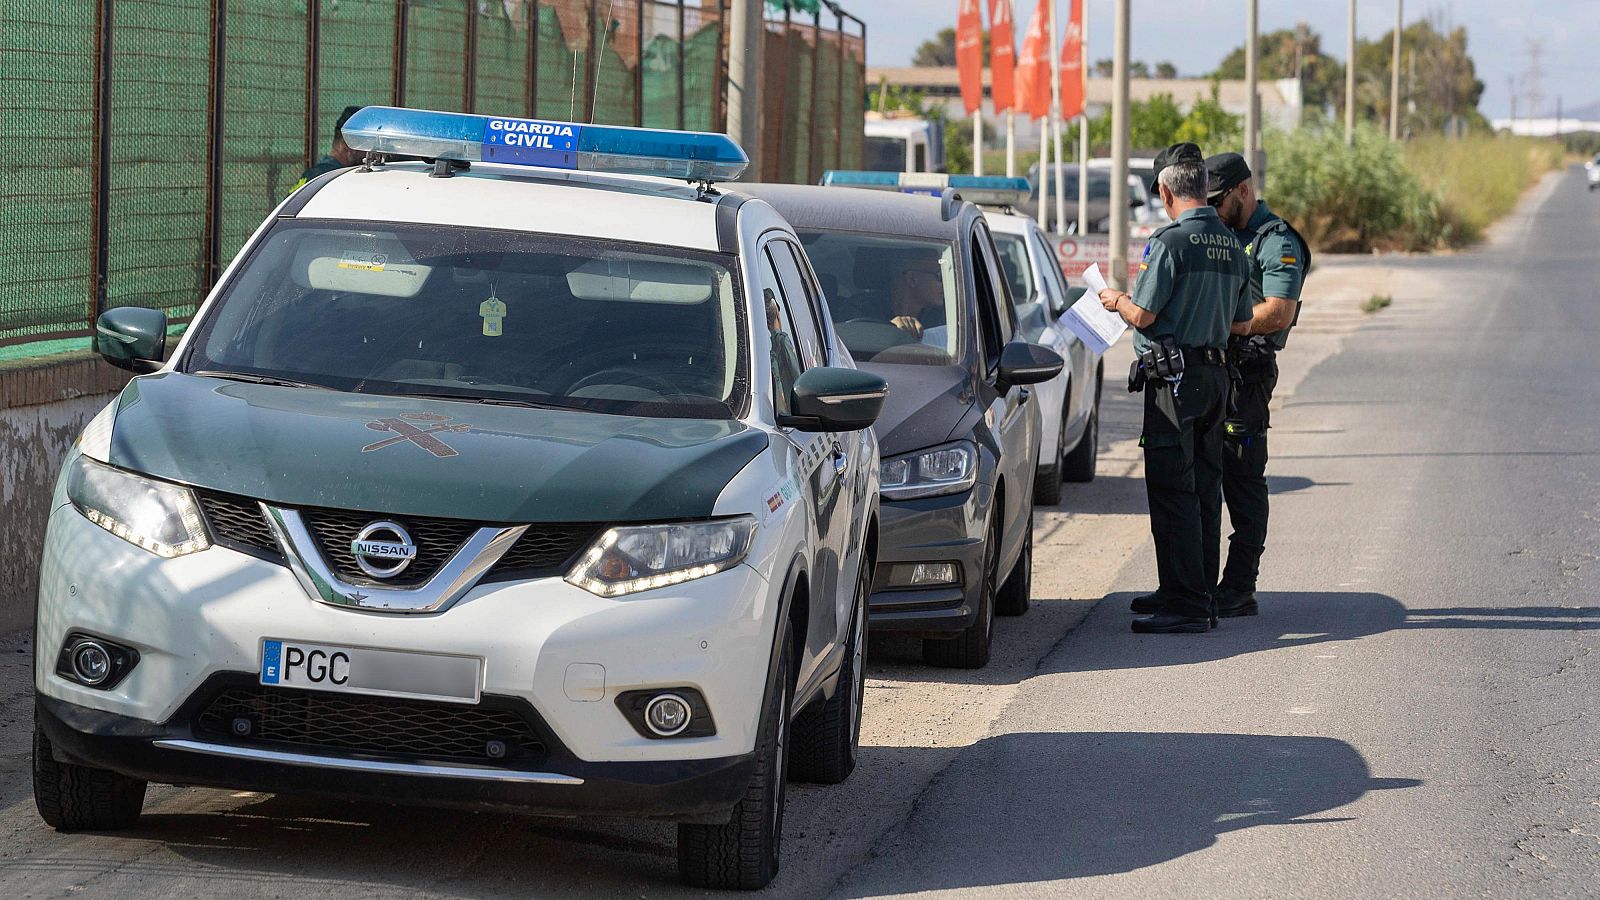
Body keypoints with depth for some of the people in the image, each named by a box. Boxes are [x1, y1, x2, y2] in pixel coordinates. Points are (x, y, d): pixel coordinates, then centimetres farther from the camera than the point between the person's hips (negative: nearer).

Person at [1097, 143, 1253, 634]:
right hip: (1217, 373, 8)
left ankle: (1184, 605, -10)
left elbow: (1143, 315, -14)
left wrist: (1117, 300, 6)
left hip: (1174, 377, -8)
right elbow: (1241, 322, 17)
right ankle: (1200, 594, 19)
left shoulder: (1171, 240, -14)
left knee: (1172, 491, -7)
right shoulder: (1232, 243, 11)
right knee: (1205, 490, 13)